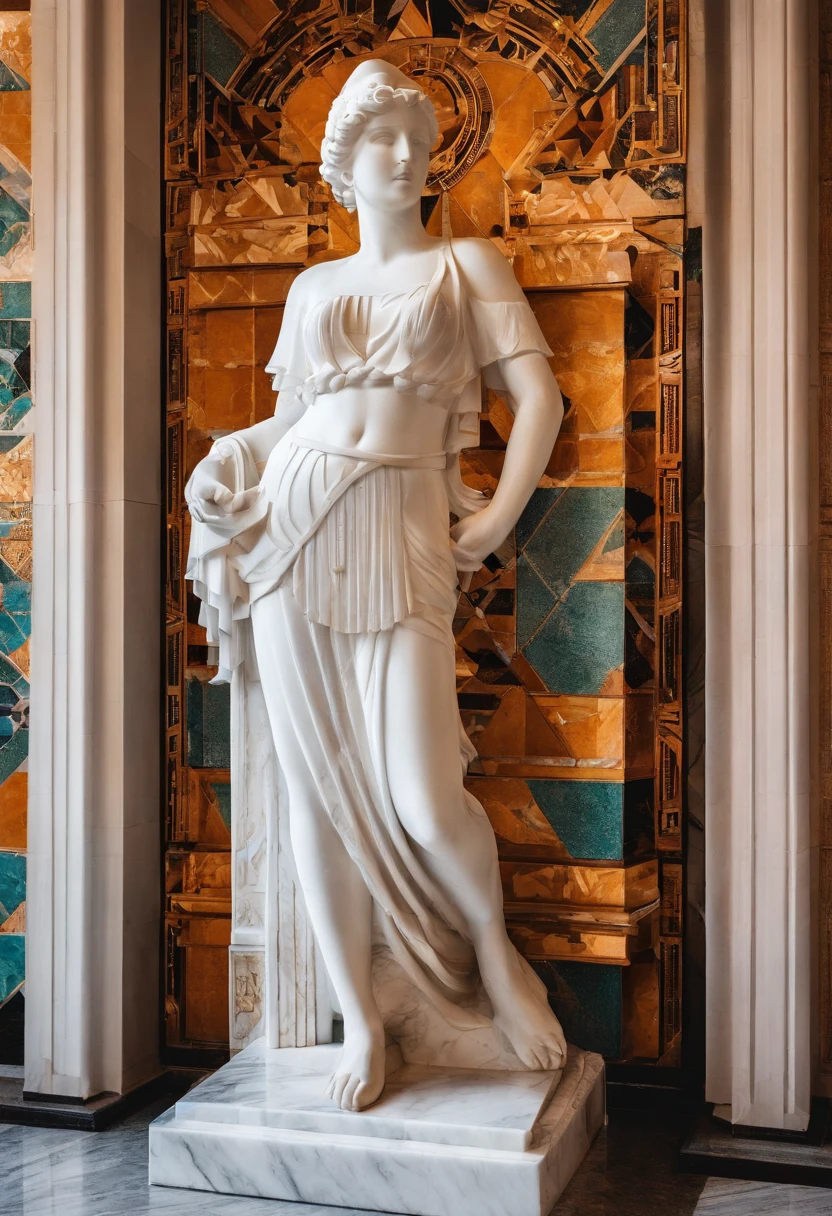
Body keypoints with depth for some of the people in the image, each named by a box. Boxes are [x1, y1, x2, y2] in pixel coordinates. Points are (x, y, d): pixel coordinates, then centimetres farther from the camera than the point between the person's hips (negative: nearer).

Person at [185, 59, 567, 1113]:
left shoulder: (468, 264, 11)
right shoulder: (313, 288, 20)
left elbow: (539, 398, 3)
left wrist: (497, 521, -4)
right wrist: (227, 477, 5)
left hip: (401, 533, -3)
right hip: (293, 524, 4)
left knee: (424, 802, -13)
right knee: (318, 789, 1)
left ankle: (494, 949, 19)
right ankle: (359, 1021, 15)